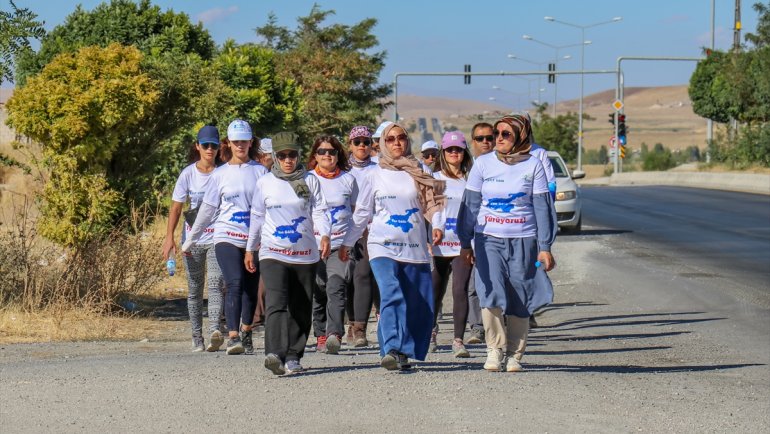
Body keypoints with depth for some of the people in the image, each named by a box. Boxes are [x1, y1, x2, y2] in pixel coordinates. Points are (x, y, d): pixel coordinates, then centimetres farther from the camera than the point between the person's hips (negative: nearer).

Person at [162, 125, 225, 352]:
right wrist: (169, 237, -9)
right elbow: (176, 207, 1)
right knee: (194, 289, 7)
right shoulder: (188, 174, 0)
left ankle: (214, 329, -34)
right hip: (192, 239, 2)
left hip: (217, 238, -2)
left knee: (215, 283, -19)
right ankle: (197, 337, 13)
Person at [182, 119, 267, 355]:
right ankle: (233, 336, -23)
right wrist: (191, 239, 16)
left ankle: (246, 334, 26)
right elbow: (208, 209, 14)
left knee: (251, 289, 8)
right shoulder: (220, 174, 8)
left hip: (254, 239, 1)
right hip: (227, 238, -1)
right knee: (235, 284, -18)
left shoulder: (260, 172, 5)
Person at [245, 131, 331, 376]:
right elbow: (257, 217, 14)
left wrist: (324, 236, -19)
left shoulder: (310, 181, 6)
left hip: (305, 254, 2)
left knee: (301, 309, 7)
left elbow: (319, 211, -1)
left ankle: (293, 357, 17)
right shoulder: (264, 183, 6)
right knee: (276, 303, -20)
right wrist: (250, 249, 18)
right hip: (273, 254, -2)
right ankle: (274, 354, -34)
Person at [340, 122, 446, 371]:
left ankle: (404, 353, 10)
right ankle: (391, 350, -31)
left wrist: (437, 225, -10)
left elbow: (431, 203, 10)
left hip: (415, 247, 2)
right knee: (391, 295, -22)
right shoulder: (376, 174, 10)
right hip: (383, 245, -2)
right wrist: (347, 243, 16)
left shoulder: (418, 173, 11)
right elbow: (362, 212, 16)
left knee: (418, 304, 0)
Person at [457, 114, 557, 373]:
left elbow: (542, 207, 2)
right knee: (491, 295, -15)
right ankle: (494, 349, 1)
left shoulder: (533, 166, 1)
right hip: (489, 239, 0)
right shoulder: (483, 163, 3)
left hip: (523, 240, 0)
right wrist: (465, 243, 5)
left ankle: (514, 355, 15)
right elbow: (470, 204, 7)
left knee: (520, 302, 1)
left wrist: (544, 247, -2)